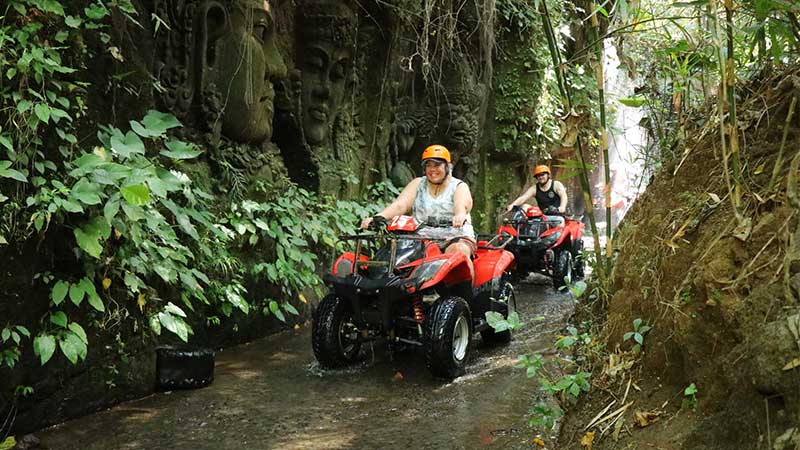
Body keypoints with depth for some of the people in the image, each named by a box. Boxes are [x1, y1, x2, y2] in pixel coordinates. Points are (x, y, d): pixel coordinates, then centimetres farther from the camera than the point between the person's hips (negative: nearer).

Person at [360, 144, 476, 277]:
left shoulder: (460, 186, 7)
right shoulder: (418, 184, 16)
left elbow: (462, 205, -16)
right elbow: (400, 205, -1)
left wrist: (460, 216, -43)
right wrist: (377, 217, -21)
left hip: (456, 237, -2)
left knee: (460, 251, -35)